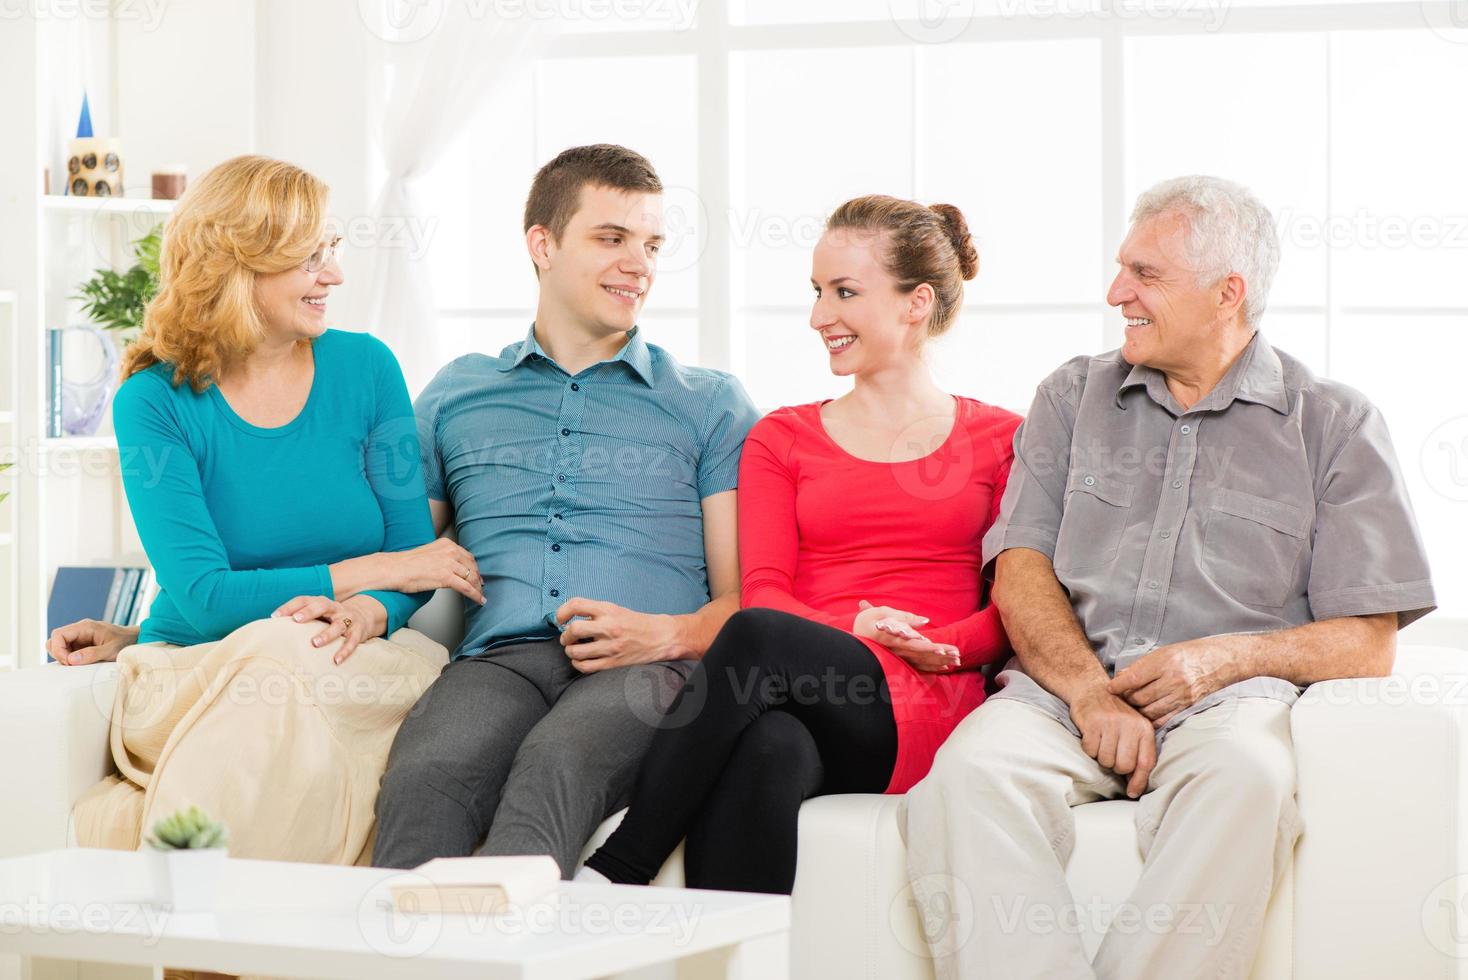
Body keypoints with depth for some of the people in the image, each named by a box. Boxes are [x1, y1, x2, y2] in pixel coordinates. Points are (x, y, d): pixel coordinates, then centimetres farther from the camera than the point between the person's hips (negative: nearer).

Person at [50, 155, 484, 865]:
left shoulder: (364, 368, 6)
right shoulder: (156, 400, -3)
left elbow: (415, 552, 8)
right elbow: (201, 596, -12)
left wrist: (369, 612, -18)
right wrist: (375, 571, -11)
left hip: (348, 667, 2)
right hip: (195, 670, -2)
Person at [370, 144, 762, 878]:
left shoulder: (710, 404, 22)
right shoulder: (456, 394, 28)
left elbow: (745, 600, 14)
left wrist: (664, 634, -8)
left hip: (650, 670, -1)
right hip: (501, 659, 2)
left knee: (556, 762, -39)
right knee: (423, 775, -36)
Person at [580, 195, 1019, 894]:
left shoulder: (999, 441, 16)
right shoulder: (782, 438, 22)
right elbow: (764, 589, 9)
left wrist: (944, 648, -12)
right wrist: (849, 629, -12)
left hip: (923, 715, -2)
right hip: (798, 706, 2)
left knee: (758, 637, -34)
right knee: (768, 748, -39)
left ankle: (616, 871, -32)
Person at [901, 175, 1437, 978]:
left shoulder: (1336, 425, 13)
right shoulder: (1073, 397, 22)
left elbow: (1368, 646, 8)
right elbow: (1021, 570, 10)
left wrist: (1229, 656, -11)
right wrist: (1090, 693, -10)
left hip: (1232, 700, -2)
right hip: (1069, 687, 2)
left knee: (1244, 775, -39)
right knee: (972, 767, -33)